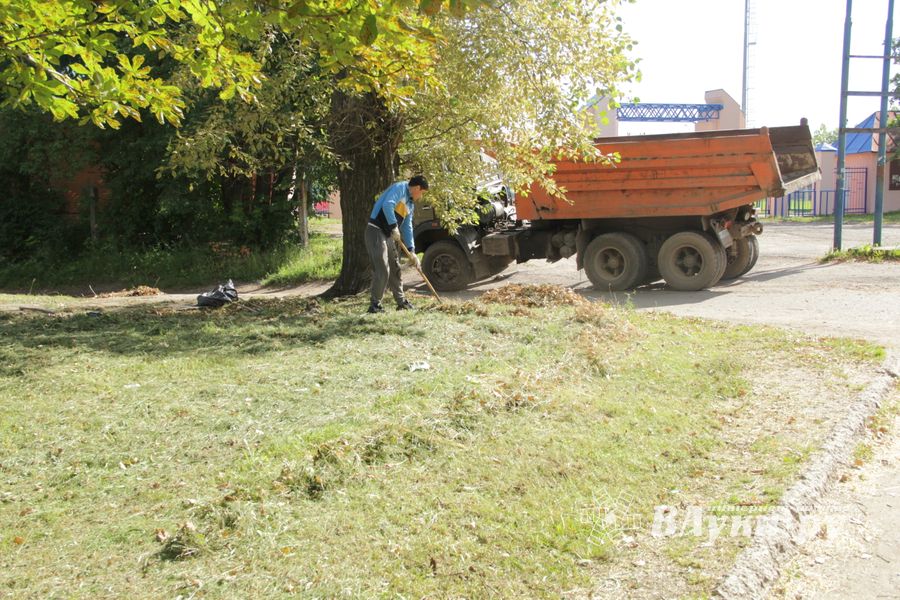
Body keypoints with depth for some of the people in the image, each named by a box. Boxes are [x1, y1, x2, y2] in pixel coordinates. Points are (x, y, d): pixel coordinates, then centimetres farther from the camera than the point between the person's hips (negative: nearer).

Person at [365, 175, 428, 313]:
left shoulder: (411, 204, 18)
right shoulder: (400, 188, -9)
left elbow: (407, 228, 19)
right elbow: (387, 205, -26)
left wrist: (411, 251, 14)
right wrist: (394, 227, -21)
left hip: (389, 235, 10)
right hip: (376, 231, -10)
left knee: (395, 268, 15)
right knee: (382, 270, -12)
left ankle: (401, 301, 26)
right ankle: (375, 304, -4)